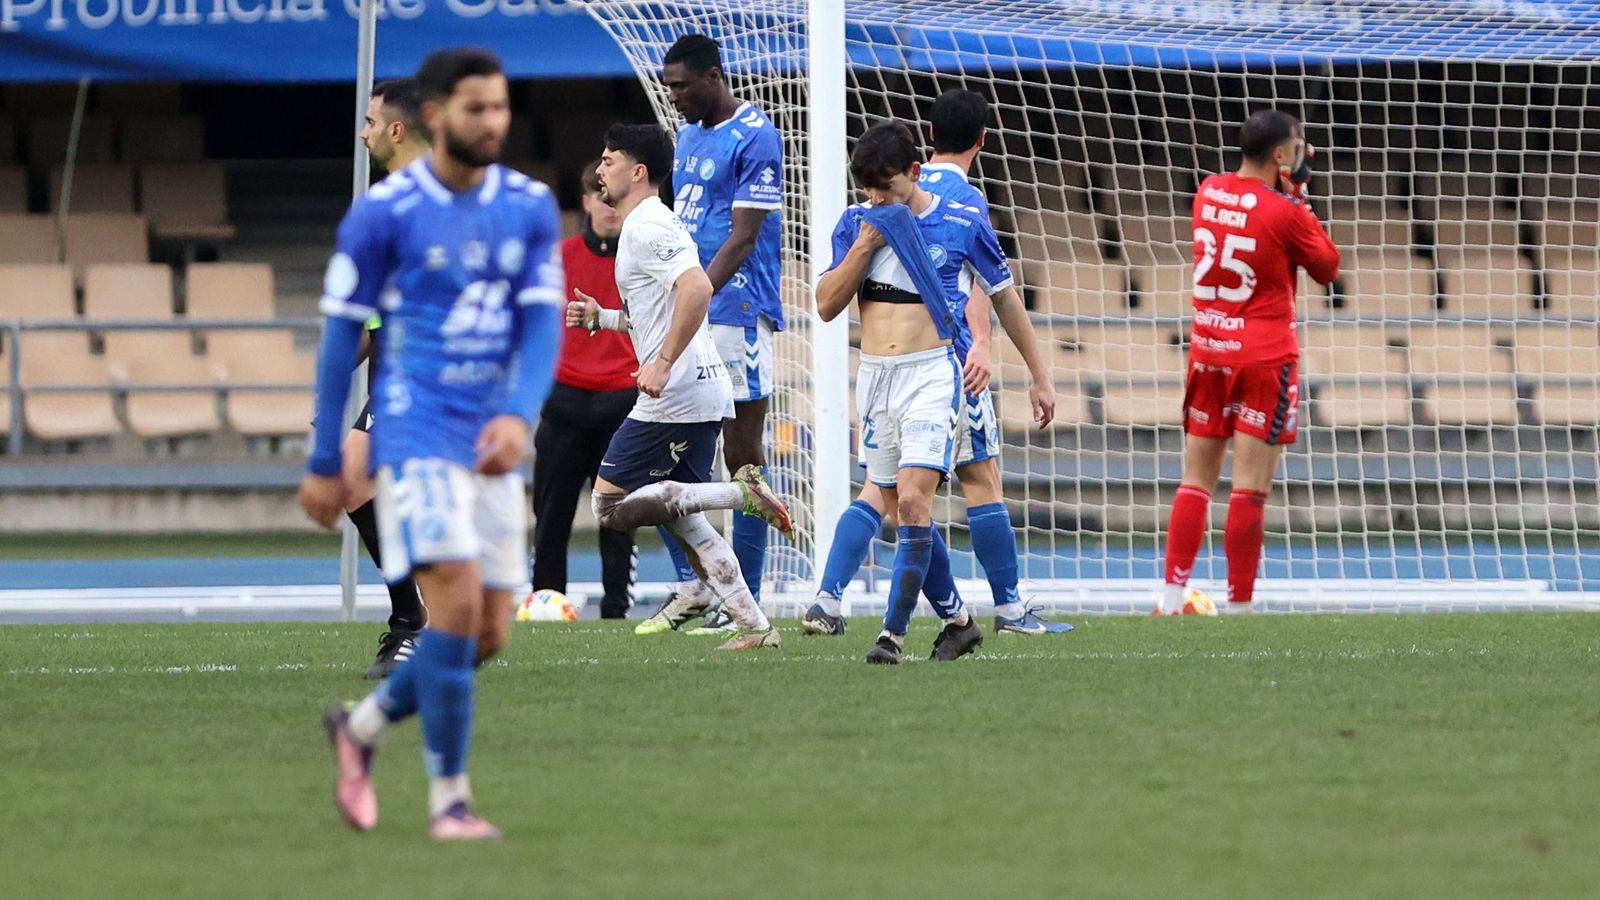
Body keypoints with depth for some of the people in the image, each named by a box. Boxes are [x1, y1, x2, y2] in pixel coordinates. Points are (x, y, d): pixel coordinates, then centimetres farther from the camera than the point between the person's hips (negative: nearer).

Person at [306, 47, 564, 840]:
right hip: (417, 437, -5)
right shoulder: (382, 213, -6)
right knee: (458, 602, -18)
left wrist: (519, 417, -19)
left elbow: (542, 324, 0)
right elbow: (340, 336, -1)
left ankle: (360, 727, 30)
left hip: (491, 446, 5)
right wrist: (323, 464, 1)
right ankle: (448, 798, -7)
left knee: (488, 635, 6)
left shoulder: (530, 209, 7)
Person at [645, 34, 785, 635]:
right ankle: (690, 587, 13)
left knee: (743, 457, -4)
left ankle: (746, 601, -1)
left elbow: (743, 237, -16)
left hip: (736, 310, -9)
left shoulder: (755, 138, -11)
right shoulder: (689, 134, 16)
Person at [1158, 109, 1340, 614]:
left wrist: (1285, 195, 15)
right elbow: (1327, 268, 2)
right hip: (1265, 357, -5)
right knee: (1250, 487, -4)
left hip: (1207, 352, 6)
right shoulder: (1285, 212, -13)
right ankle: (1239, 607, -5)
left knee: (1196, 482, 11)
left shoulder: (1208, 193, 4)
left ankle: (1172, 600, 7)